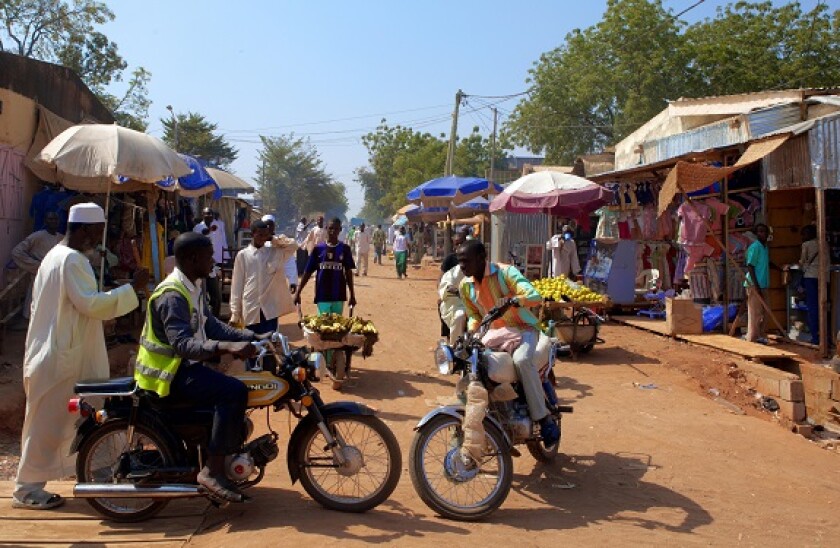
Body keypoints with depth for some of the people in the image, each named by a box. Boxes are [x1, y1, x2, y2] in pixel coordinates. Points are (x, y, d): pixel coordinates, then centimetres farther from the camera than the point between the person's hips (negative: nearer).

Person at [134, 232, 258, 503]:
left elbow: (212, 326, 12)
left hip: (185, 366, 10)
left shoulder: (194, 288, 11)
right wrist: (226, 346, -44)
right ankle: (213, 471, -21)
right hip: (169, 374, -10)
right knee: (234, 391, -25)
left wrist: (253, 336, 1)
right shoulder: (172, 295, -21)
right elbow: (182, 343, -32)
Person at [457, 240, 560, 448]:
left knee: (521, 360, -35)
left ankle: (544, 417, -22)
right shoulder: (465, 285, 2)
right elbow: (473, 315, 16)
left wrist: (511, 300, -47)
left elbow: (535, 296, -28)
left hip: (523, 328, -6)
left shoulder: (505, 272, -16)